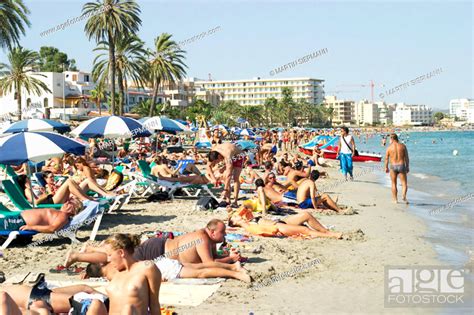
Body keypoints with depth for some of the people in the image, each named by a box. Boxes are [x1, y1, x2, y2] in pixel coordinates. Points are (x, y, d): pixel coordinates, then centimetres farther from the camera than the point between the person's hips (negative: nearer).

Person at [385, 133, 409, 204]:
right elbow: (406, 158, 0)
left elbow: (386, 158, 3)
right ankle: (403, 196, -20)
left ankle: (395, 199, 17)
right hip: (402, 166, 0)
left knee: (394, 184, 14)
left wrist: (386, 167, 15)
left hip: (393, 166, 0)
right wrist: (407, 167, 9)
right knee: (404, 183, 4)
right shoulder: (403, 146, 1)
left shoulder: (389, 147, -2)